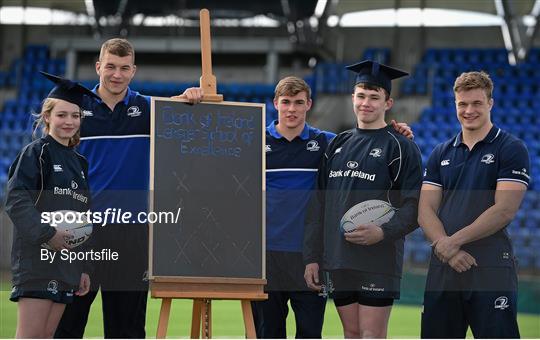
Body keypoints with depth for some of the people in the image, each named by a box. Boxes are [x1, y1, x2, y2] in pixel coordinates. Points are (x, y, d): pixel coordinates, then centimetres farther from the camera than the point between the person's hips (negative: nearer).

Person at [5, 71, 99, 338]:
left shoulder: (80, 163, 19)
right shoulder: (36, 152, -2)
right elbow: (15, 199, -14)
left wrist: (85, 267, 16)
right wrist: (46, 234, -22)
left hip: (68, 261, 7)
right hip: (36, 257, -7)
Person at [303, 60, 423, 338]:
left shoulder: (400, 148, -1)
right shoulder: (337, 145, 15)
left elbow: (414, 205, -7)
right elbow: (319, 204, 14)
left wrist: (383, 232, -23)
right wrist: (312, 256, 9)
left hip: (378, 260, -5)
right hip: (338, 260, 5)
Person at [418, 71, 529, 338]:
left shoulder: (511, 149, -1)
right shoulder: (441, 154, 14)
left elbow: (505, 210, -11)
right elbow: (425, 210, 7)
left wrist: (454, 241, -13)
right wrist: (445, 248, -11)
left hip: (491, 268, -5)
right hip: (442, 267, 5)